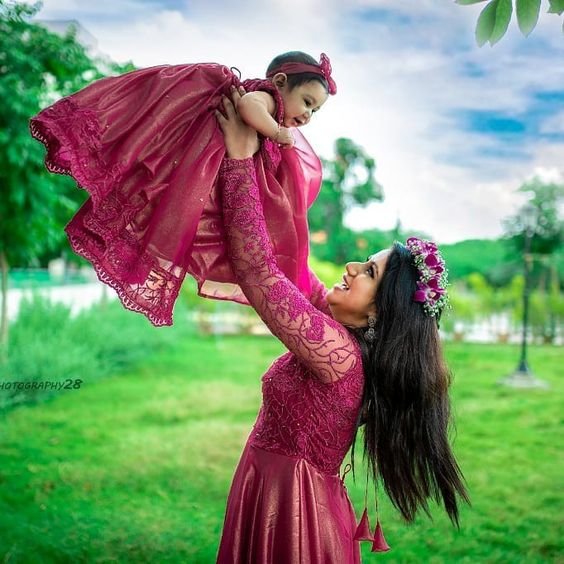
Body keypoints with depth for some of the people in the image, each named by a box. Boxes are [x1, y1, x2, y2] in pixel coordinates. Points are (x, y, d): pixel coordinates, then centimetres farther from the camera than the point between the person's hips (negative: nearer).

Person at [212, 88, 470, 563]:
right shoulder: (353, 341, -2)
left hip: (290, 510, -8)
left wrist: (240, 158, -28)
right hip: (282, 493, 8)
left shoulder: (336, 352, -28)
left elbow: (255, 268, -34)